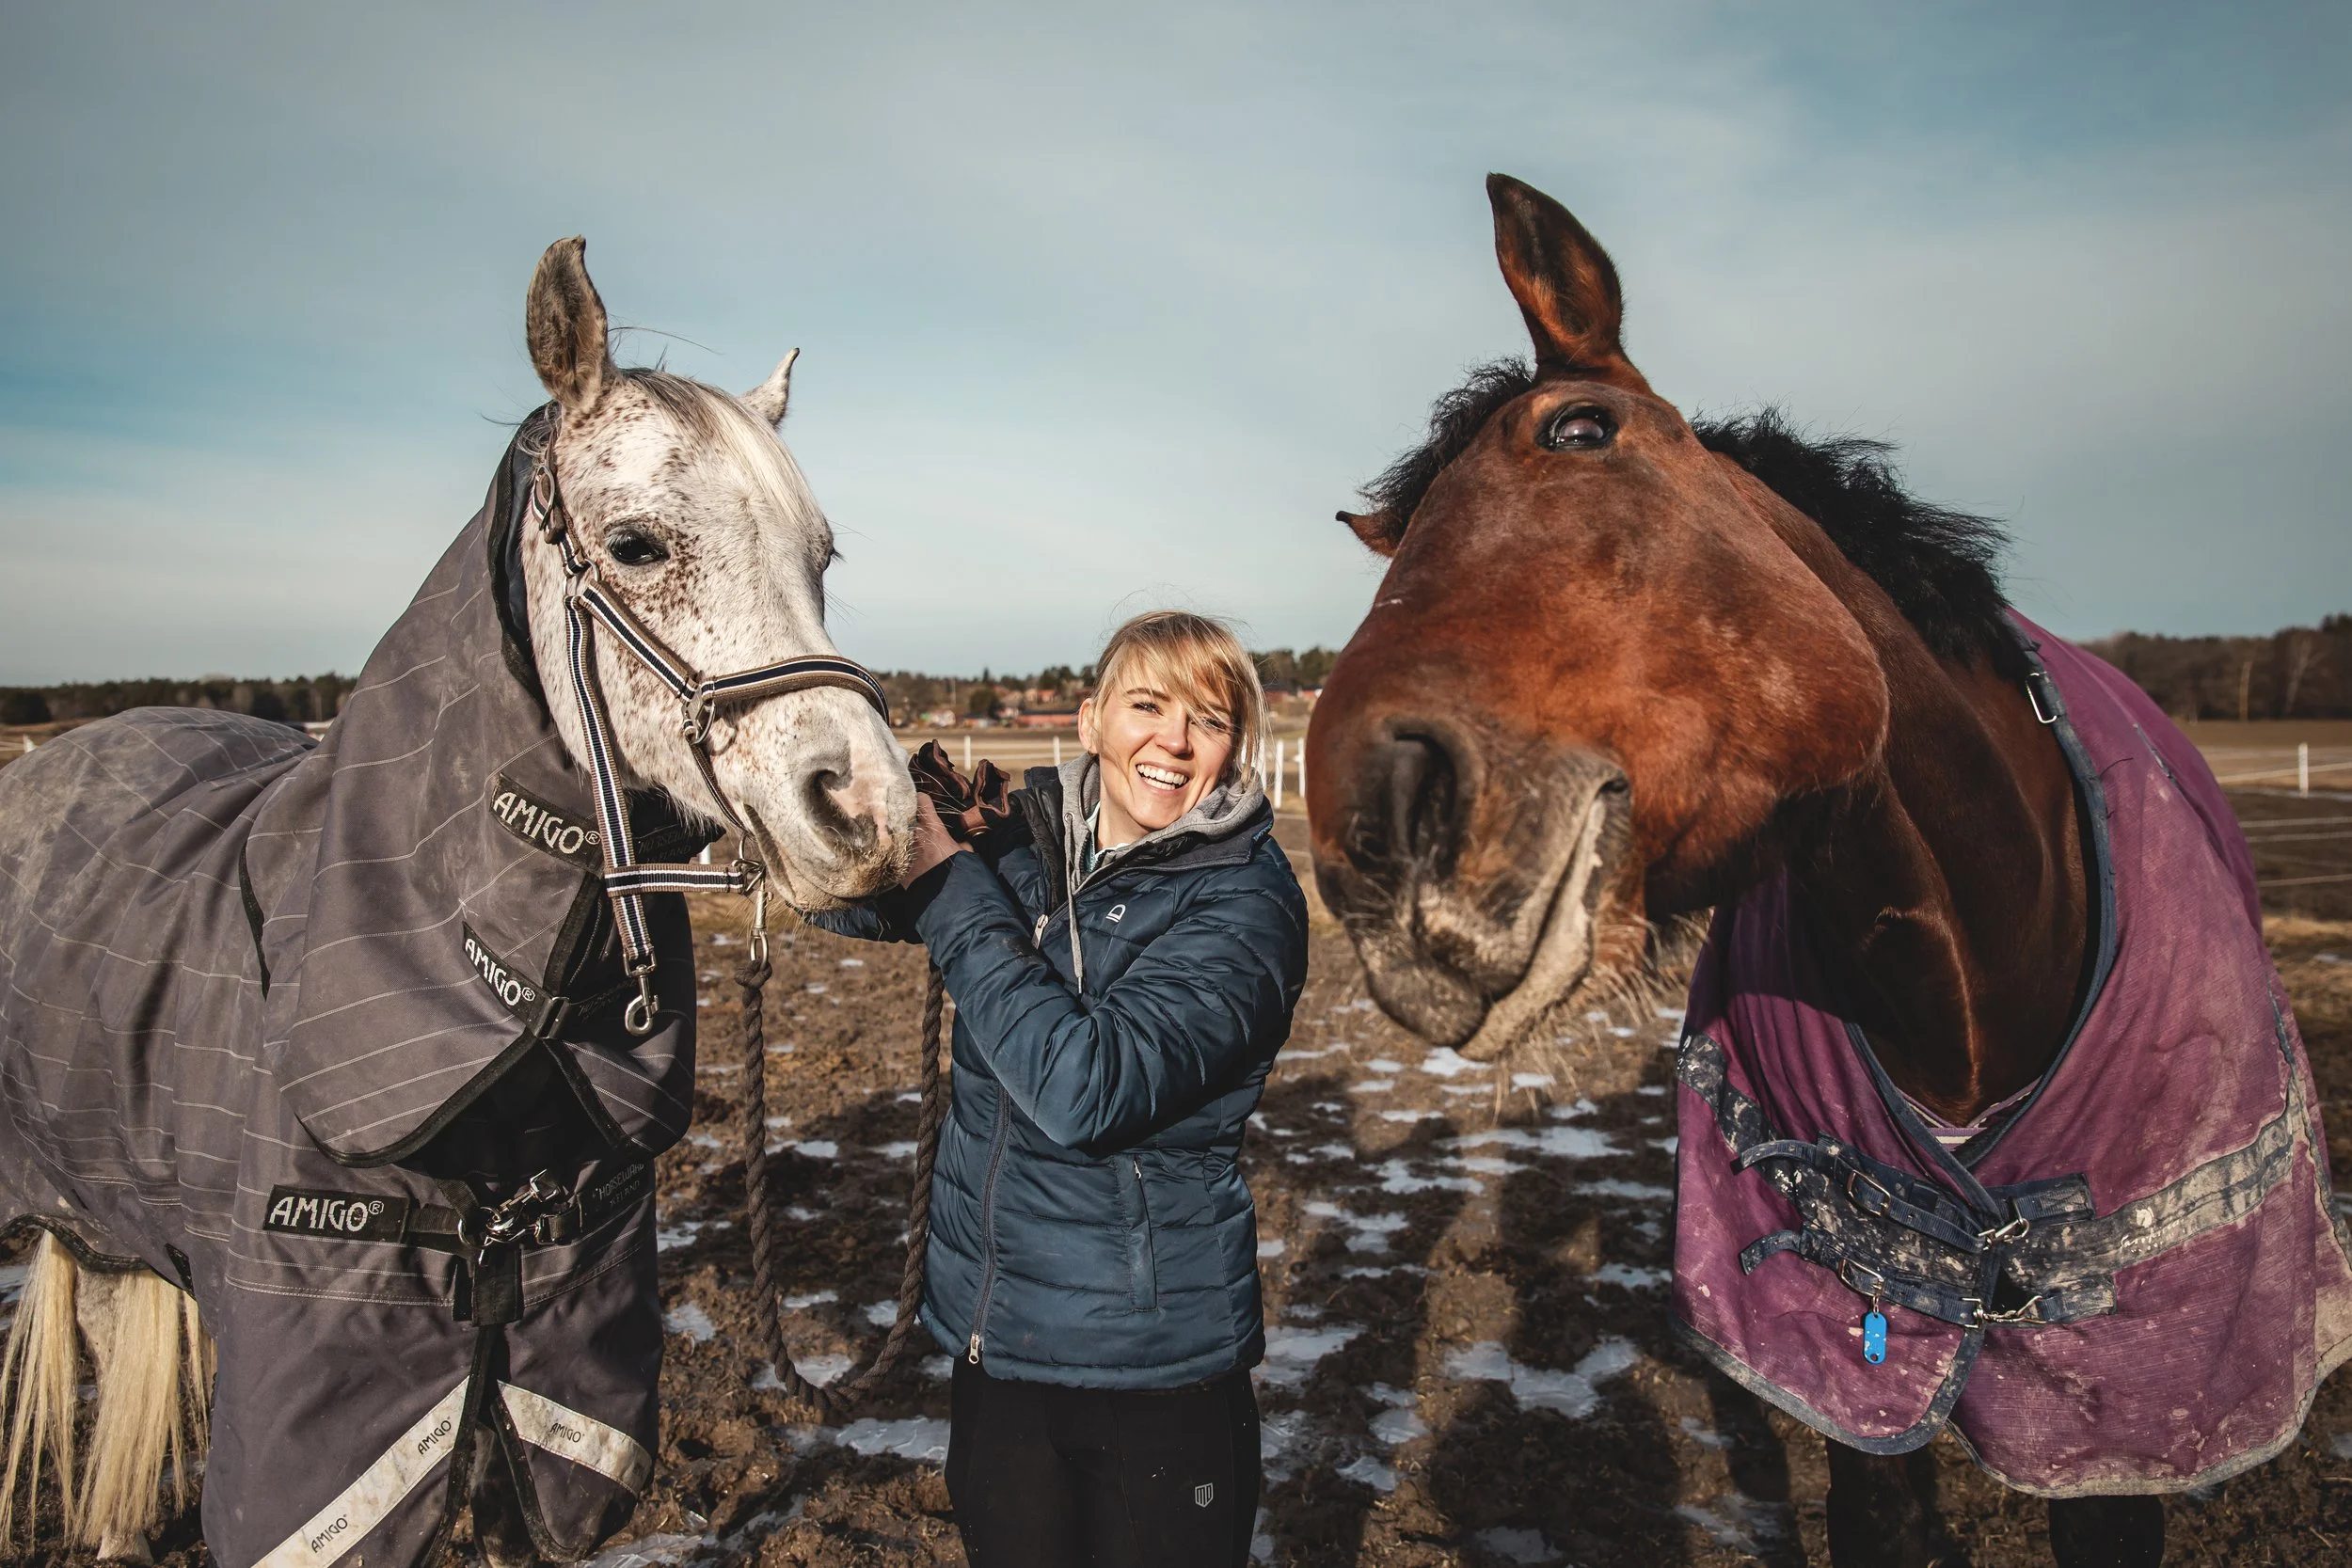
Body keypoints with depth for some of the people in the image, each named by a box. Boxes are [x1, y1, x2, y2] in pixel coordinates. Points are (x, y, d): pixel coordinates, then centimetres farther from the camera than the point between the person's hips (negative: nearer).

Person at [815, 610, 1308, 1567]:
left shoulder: (1244, 902, -17)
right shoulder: (1023, 850, -1)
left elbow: (1087, 1088, -29)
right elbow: (844, 897, 11)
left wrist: (953, 890, -24)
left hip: (1155, 1362, -5)